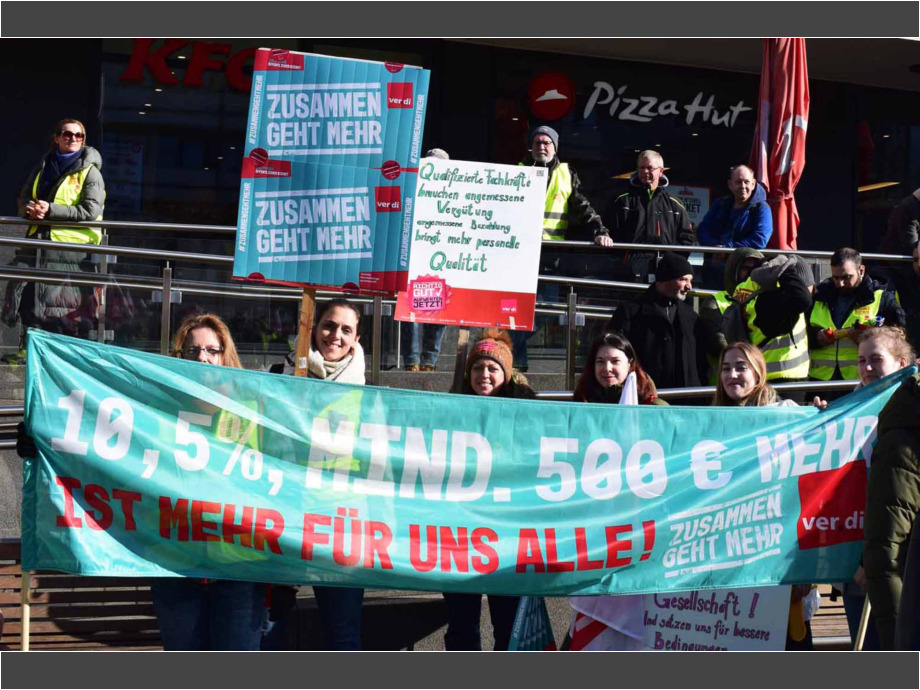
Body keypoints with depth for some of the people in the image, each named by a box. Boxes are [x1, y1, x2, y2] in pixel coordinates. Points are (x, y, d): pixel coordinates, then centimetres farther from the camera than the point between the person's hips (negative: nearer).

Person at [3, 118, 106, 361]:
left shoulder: (90, 172, -1)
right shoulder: (43, 167, 17)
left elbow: (91, 210, -12)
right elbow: (23, 198, 21)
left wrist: (51, 210, -17)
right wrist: (29, 208, -5)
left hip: (71, 245, -6)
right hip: (38, 240, 6)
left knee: (70, 306, -9)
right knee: (26, 295, 2)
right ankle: (28, 348, 12)